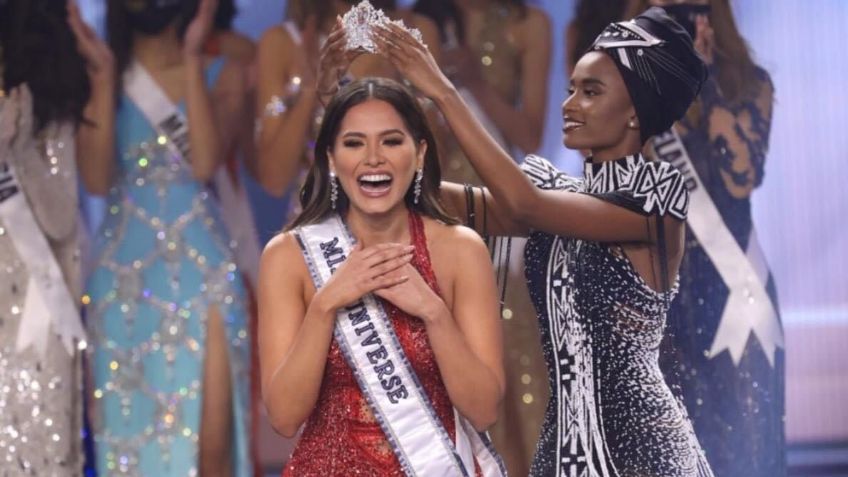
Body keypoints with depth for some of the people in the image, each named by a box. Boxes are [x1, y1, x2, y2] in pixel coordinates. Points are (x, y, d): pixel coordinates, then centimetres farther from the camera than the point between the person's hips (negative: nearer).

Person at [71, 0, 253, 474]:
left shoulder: (222, 74, 4)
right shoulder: (101, 76, 6)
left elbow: (204, 163, -13)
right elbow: (99, 179, -8)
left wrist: (191, 60, -12)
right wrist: (106, 74, -10)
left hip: (203, 270, -1)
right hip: (123, 274, 1)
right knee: (128, 432, 2)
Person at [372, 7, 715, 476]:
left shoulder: (657, 195, -9)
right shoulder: (558, 196, 10)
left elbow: (524, 204, -20)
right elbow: (456, 201, -3)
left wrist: (443, 93, -19)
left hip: (637, 439, -6)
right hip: (565, 435, 6)